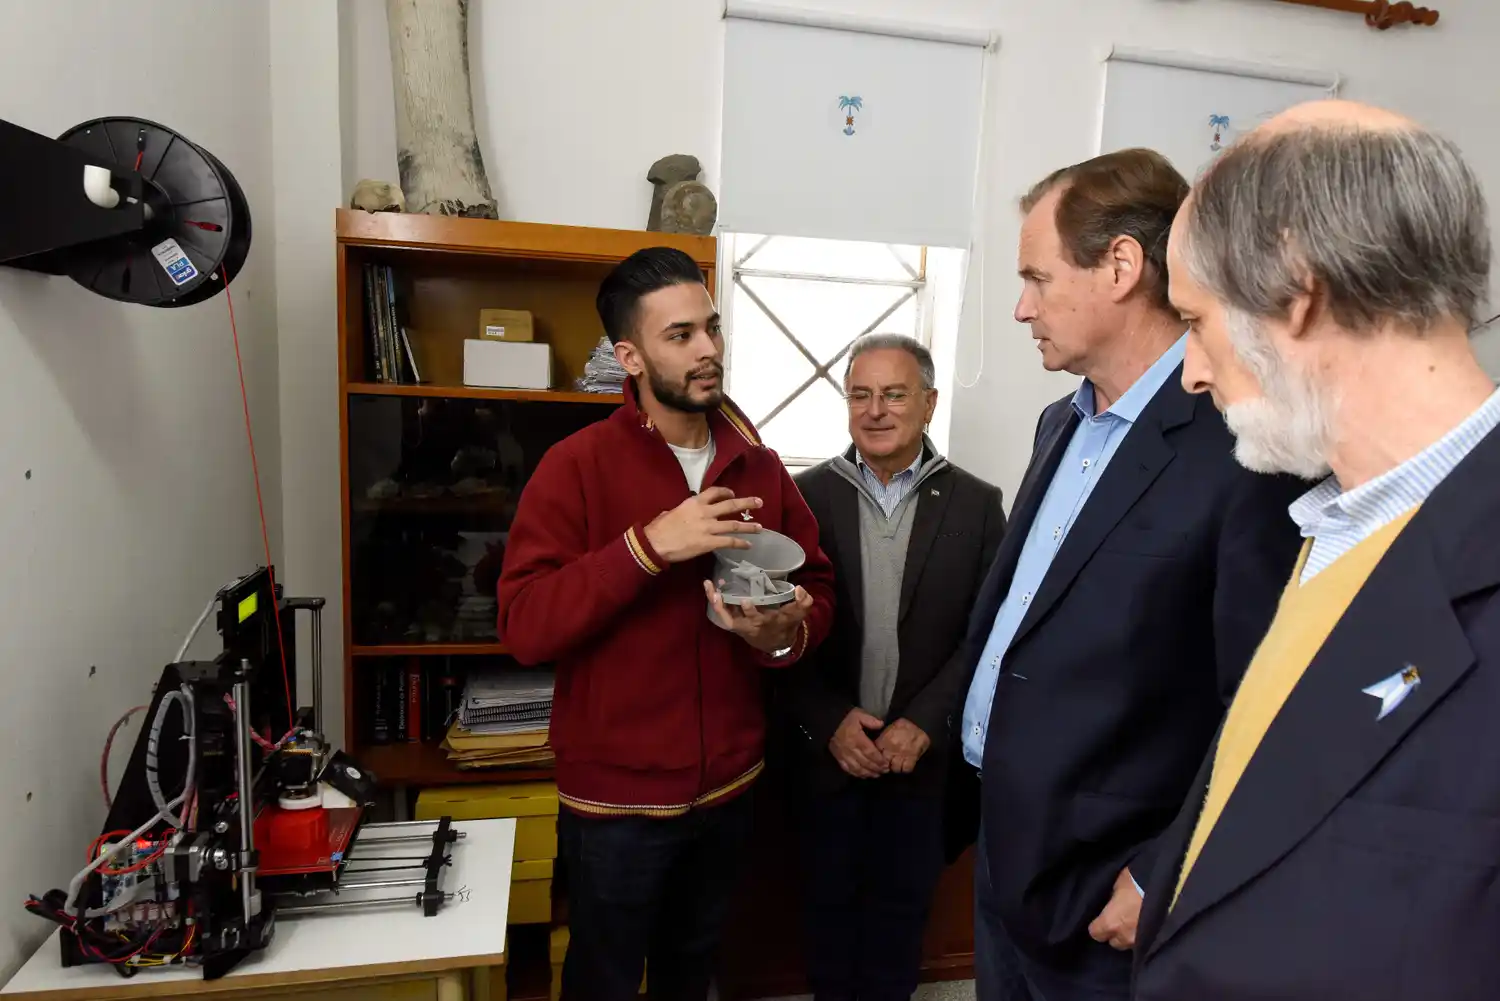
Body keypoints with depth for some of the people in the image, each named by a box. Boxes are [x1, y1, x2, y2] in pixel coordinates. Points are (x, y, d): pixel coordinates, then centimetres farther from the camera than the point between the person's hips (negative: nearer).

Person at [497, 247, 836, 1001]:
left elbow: (818, 591, 3)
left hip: (728, 785, 5)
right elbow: (523, 626, -22)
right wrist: (649, 545, -31)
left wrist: (784, 635, -19)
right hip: (616, 796, -4)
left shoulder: (760, 468, -1)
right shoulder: (577, 465, -15)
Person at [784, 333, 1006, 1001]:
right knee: (829, 897, 18)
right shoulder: (809, 493, -5)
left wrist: (924, 725, -13)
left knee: (904, 901, 18)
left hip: (923, 752, 0)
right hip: (827, 749, 0)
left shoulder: (977, 504, -4)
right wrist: (829, 722, -14)